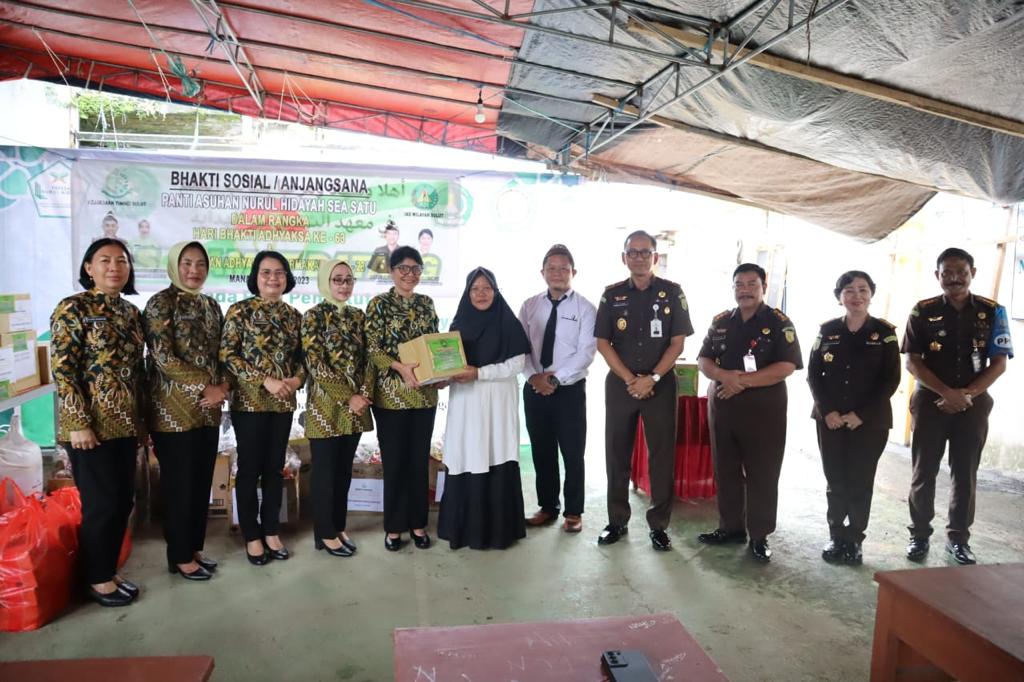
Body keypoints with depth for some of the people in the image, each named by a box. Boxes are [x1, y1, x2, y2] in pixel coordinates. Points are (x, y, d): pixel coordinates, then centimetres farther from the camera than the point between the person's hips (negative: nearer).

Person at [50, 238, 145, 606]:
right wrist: (79, 423, -18)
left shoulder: (131, 312, 11)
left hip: (125, 422, 7)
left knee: (123, 501, 12)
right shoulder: (72, 308, -9)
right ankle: (98, 580, 19)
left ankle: (109, 571, 27)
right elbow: (62, 370, -13)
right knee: (102, 504, 1)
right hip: (91, 423, -7)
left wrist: (141, 418, 15)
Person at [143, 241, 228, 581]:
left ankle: (195, 549, 26)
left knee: (202, 481, 13)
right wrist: (205, 387, -16)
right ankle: (179, 556, 16)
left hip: (208, 409, 7)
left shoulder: (211, 306, 12)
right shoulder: (161, 303, -8)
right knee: (179, 484, 2)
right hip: (174, 408, -6)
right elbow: (163, 358, -15)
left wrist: (222, 387, -5)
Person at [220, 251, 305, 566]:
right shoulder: (240, 310, -5)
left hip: (284, 402, 4)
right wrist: (265, 380, -18)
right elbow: (227, 354, -10)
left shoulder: (293, 315, 9)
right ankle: (252, 536, 17)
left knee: (275, 468, 11)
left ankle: (271, 531, 23)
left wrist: (298, 378, -9)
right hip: (249, 401, -4)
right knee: (250, 469, 4)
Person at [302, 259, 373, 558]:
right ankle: (326, 533, 17)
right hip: (326, 406, -5)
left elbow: (367, 359, 8)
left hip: (356, 405, 5)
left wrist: (364, 393, -7)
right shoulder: (313, 316, -7)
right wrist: (348, 398, -16)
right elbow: (316, 365, -14)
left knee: (344, 470, 13)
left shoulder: (358, 316, 9)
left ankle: (339, 527, 26)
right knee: (325, 471, 4)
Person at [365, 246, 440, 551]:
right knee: (394, 461, 3)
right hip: (391, 394, -4)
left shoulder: (426, 303, 10)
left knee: (420, 460, 10)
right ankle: (394, 526, 17)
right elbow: (372, 351, -9)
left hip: (425, 393, 4)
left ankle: (418, 522, 22)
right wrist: (400, 367, -23)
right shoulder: (379, 304, -4)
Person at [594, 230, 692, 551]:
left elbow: (677, 342, -3)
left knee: (662, 455, 2)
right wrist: (630, 380, -9)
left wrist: (652, 378, -13)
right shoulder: (612, 294, 4)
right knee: (617, 454, 6)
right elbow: (602, 343, 1)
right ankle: (617, 521, 19)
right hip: (620, 384, 2)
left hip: (661, 384, -1)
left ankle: (659, 525, 14)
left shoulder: (672, 292, 0)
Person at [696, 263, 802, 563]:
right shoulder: (720, 322, 9)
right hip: (722, 406, 4)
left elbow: (786, 367, -13)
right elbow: (703, 360, 6)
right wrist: (723, 375, -16)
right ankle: (730, 527, 26)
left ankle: (759, 536, 16)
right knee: (726, 471, 11)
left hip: (763, 408, -4)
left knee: (762, 475, 3)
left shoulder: (779, 323, -4)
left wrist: (744, 381, -19)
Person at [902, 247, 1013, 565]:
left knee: (965, 473, 8)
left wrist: (967, 394, -13)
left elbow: (999, 363, -1)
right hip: (931, 401, -1)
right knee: (924, 471, 4)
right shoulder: (923, 312, -2)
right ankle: (920, 534, 17)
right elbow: (912, 362, -5)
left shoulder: (991, 312, 1)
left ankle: (958, 537, 21)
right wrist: (947, 393, -15)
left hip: (974, 404, 1)